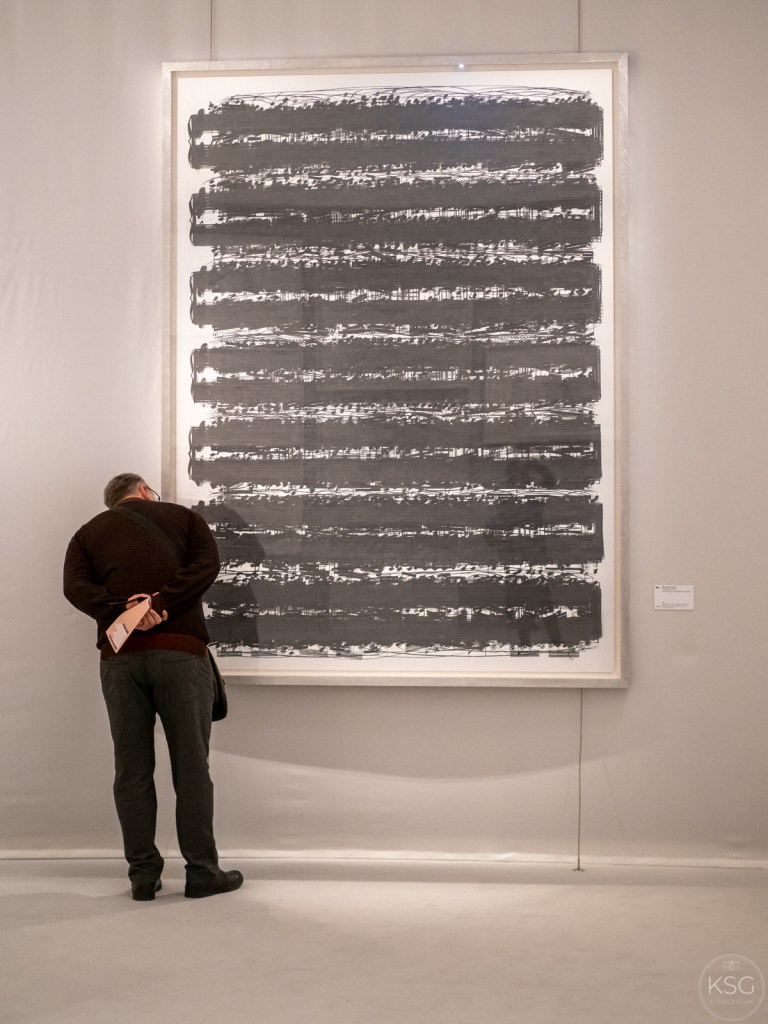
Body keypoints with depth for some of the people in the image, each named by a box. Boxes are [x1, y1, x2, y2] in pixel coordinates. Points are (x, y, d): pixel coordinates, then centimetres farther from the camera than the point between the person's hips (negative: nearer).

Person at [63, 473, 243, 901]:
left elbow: (76, 586, 0)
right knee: (191, 768, 4)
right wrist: (161, 601, -12)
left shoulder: (89, 532, 18)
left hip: (120, 657, 2)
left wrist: (122, 611, -13)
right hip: (181, 652, -2)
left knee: (132, 771, 8)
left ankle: (143, 874, 12)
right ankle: (202, 871, 9)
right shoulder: (183, 517, 14)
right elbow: (207, 565, -4)